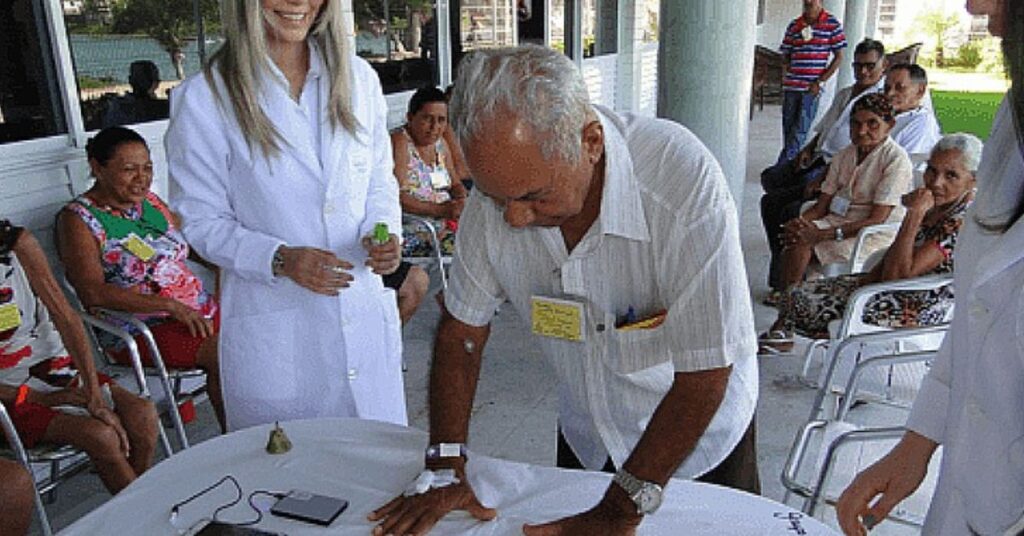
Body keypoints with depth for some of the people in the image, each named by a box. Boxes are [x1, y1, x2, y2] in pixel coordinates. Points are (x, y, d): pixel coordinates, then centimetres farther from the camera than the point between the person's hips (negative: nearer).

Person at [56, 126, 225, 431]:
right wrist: (170, 305, -25)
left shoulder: (149, 200, 15)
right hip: (140, 331, -6)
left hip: (200, 311, 7)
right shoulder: (78, 219, -5)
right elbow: (93, 293, -18)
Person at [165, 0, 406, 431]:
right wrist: (280, 260, -20)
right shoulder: (203, 99, -8)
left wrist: (382, 233, -9)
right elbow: (202, 222, -4)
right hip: (274, 338, -3)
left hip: (365, 314, 4)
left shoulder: (359, 78, 4)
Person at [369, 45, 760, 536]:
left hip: (699, 443, -3)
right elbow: (463, 326, -9)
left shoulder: (684, 182, -33)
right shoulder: (501, 180, -20)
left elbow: (705, 375, -28)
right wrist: (445, 467, -13)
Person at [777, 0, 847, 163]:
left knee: (799, 133, -7)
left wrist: (820, 82, -6)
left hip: (812, 88, -4)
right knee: (788, 131, 8)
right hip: (791, 87, 4)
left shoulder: (832, 24, 1)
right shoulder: (794, 25, 10)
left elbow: (838, 56, 1)